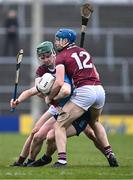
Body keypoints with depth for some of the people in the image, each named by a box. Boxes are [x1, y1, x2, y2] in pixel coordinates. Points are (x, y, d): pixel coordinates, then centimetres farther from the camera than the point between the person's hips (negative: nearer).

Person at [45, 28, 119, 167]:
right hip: (100, 89, 7)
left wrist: (49, 98, 3)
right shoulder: (84, 52, 23)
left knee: (60, 125, -1)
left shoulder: (62, 56, 2)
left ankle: (62, 159, -17)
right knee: (94, 122, 34)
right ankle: (110, 155, 27)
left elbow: (59, 83, -10)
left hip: (84, 92, -7)